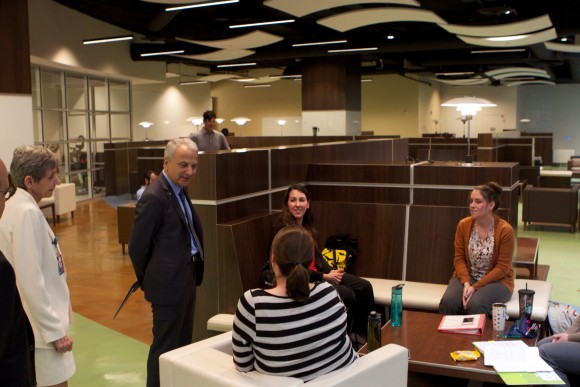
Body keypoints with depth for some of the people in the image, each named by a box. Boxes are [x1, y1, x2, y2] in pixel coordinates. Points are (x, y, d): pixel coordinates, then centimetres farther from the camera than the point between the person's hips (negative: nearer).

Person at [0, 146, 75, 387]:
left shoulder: (22, 206, 7)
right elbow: (31, 281, -24)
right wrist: (55, 330, -19)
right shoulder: (27, 213, -21)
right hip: (42, 326, -9)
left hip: (46, 320, 9)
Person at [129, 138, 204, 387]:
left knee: (183, 343, 20)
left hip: (187, 279, 9)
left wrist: (195, 273, 12)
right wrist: (147, 281, -1)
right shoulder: (154, 198, -21)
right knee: (166, 347, 5)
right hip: (169, 283, -9)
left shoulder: (179, 188, 8)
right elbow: (137, 247, -15)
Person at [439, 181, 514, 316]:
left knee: (475, 305, -33)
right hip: (467, 278, 3)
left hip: (496, 281, -3)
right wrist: (466, 283, -18)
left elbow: (502, 268, -14)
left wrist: (475, 287, -20)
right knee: (448, 303, -26)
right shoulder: (463, 225, -4)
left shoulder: (505, 230, -16)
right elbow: (459, 258, -1)